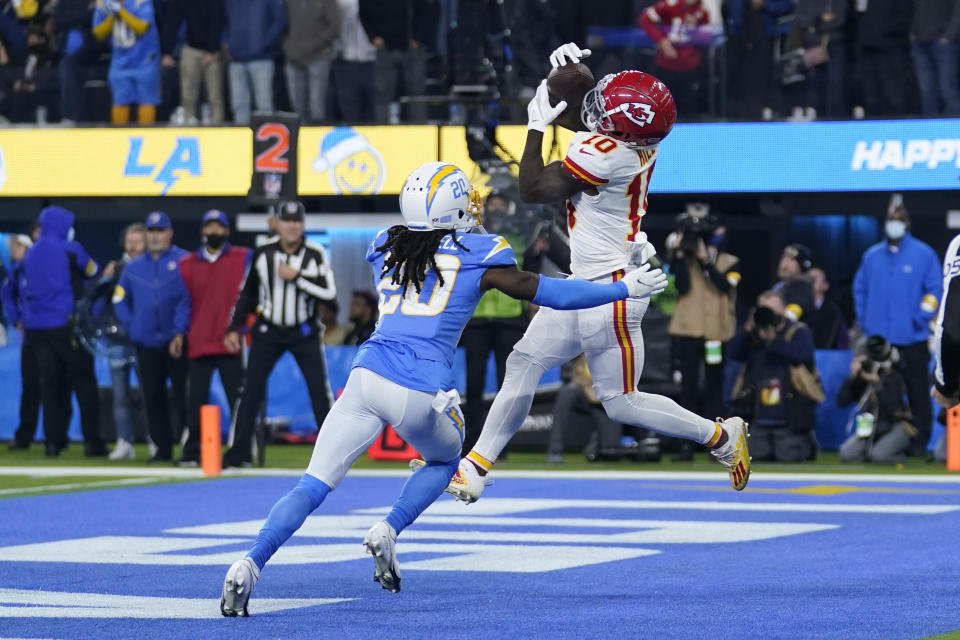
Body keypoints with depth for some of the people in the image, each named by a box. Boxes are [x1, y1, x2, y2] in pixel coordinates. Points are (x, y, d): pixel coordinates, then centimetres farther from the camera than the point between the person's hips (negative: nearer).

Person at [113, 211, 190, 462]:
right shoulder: (134, 267, 15)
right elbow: (120, 299, 22)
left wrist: (181, 331, -14)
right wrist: (131, 326, 8)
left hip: (177, 343, -5)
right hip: (146, 344, 5)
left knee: (183, 394, -7)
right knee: (153, 397, 4)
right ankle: (162, 447, 10)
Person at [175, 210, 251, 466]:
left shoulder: (243, 258, 6)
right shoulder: (188, 264, 12)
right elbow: (185, 301, 11)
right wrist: (180, 333, 3)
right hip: (200, 344, 2)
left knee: (237, 400, -2)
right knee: (195, 400, 3)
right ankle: (191, 453, 8)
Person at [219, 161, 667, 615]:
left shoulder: (385, 248, 17)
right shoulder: (476, 255, 6)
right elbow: (537, 290, 8)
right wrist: (624, 289, 16)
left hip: (367, 374, 3)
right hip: (420, 393, -2)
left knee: (311, 488, 2)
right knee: (445, 460, 30)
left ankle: (251, 564, -18)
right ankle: (388, 532, 6)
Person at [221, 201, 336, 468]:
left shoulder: (315, 254, -7)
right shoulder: (262, 254, -2)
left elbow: (328, 291, -16)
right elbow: (247, 293, 7)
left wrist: (297, 276, -23)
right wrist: (234, 328, 4)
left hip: (304, 332, -1)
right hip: (267, 332, 1)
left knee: (319, 390, -6)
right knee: (251, 392, -3)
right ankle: (237, 453, 3)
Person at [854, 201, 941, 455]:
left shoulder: (924, 255, 1)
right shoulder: (872, 256, 11)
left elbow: (935, 290, 0)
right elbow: (860, 288, 18)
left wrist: (921, 318, -9)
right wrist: (864, 320, 7)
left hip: (912, 339, -3)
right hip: (878, 337, 3)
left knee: (918, 392, -3)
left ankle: (919, 442, 2)